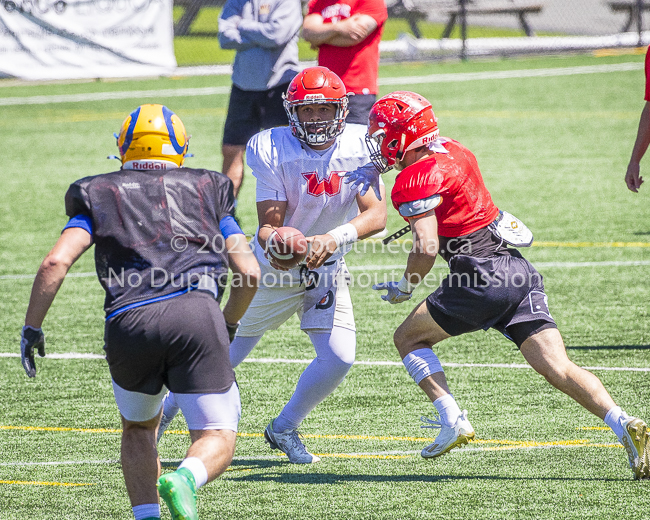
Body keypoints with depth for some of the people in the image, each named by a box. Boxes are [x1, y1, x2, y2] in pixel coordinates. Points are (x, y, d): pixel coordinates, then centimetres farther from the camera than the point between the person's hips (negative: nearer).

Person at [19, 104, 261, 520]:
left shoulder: (100, 198, 20)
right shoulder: (206, 193, 23)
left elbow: (57, 262, 4)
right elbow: (249, 273, 16)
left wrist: (32, 328, 13)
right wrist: (229, 325, 33)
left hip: (129, 324, 1)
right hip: (196, 314, -1)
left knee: (139, 427, 28)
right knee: (217, 441, 6)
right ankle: (185, 479, -27)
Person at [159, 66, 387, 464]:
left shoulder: (358, 146, -14)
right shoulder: (274, 150, -20)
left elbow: (376, 214, -22)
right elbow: (269, 224, -20)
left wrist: (335, 239, -39)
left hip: (326, 268, 3)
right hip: (275, 269, -3)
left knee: (339, 358, -11)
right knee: (227, 353, 5)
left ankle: (285, 429, 14)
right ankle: (164, 411, 29)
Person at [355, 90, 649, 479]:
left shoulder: (416, 180, -8)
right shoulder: (452, 150, 17)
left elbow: (427, 248, -16)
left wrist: (405, 288, 0)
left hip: (482, 278, -8)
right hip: (520, 271, 8)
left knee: (409, 338, 13)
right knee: (558, 368, -1)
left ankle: (453, 421, 0)